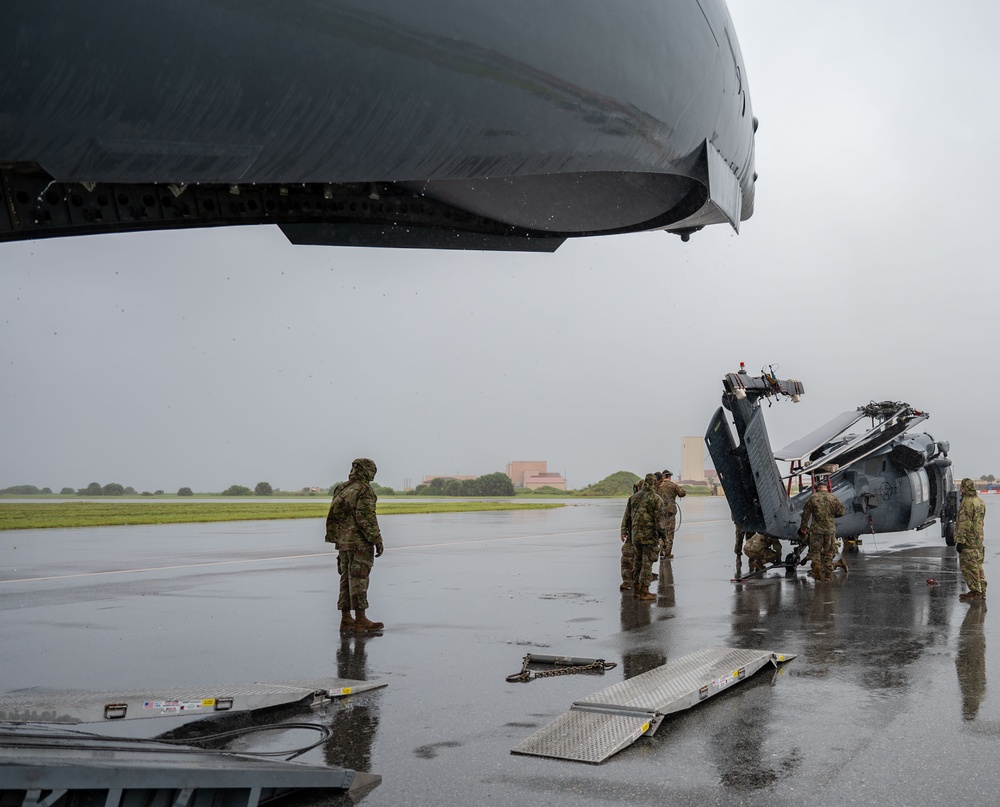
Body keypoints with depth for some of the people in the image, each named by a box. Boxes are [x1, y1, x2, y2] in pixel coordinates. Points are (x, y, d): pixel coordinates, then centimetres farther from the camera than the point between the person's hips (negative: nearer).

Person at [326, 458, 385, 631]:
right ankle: (361, 620, -3)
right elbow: (366, 518, -19)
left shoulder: (340, 490, 12)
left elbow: (334, 517, 13)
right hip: (360, 542, -8)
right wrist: (377, 540, -16)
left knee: (347, 579, 11)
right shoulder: (364, 490, -12)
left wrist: (338, 540, 19)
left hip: (343, 542, 8)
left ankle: (346, 619, 13)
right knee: (359, 580, -5)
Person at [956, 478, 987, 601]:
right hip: (979, 540, 9)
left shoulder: (967, 503, -18)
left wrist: (960, 541, -19)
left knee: (969, 566, -4)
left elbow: (964, 524, -21)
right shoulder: (980, 502, 12)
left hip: (968, 541, -9)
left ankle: (975, 592, -3)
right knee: (978, 565, 16)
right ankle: (981, 590, 20)